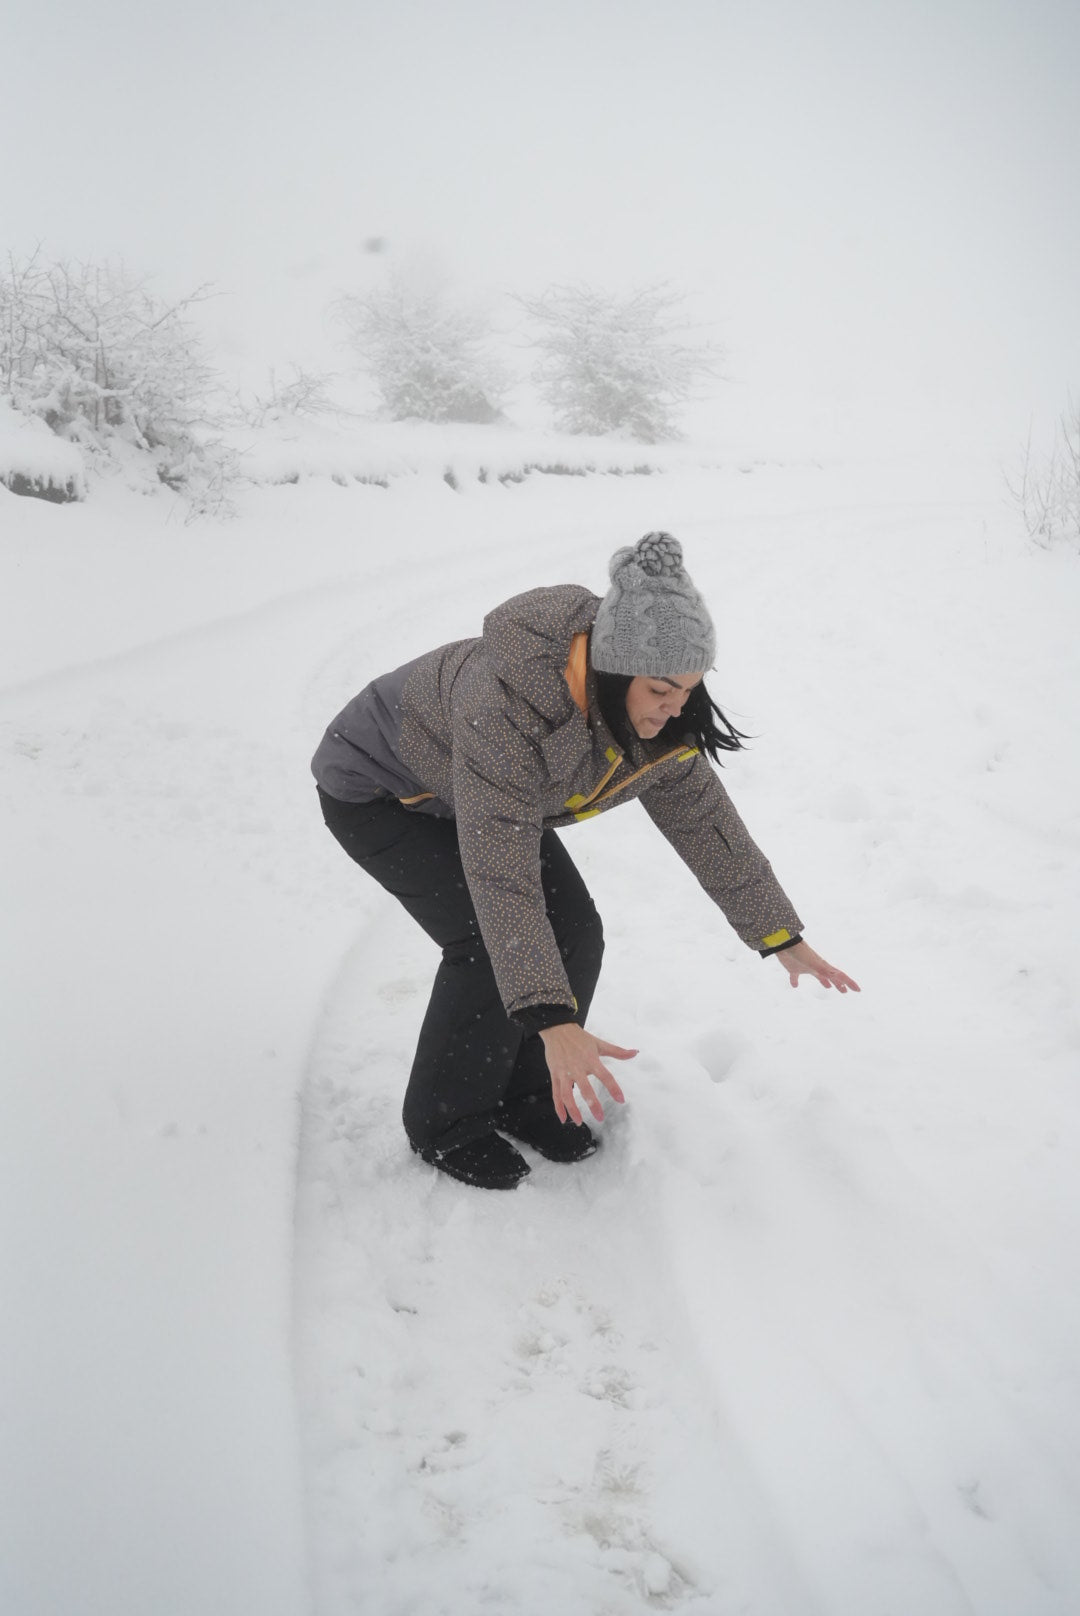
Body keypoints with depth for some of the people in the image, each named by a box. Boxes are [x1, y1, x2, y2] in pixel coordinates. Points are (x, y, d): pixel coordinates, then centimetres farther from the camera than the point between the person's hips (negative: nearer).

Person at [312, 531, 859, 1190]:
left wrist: (784, 937, -3)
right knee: (489, 946, -21)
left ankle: (523, 1096, 15)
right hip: (378, 790, -7)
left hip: (474, 790, 7)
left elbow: (705, 819, -7)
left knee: (575, 936, -6)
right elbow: (500, 874, -45)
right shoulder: (506, 703, -43)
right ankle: (443, 1122, 0)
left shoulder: (653, 719, -19)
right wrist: (553, 1023, -50)